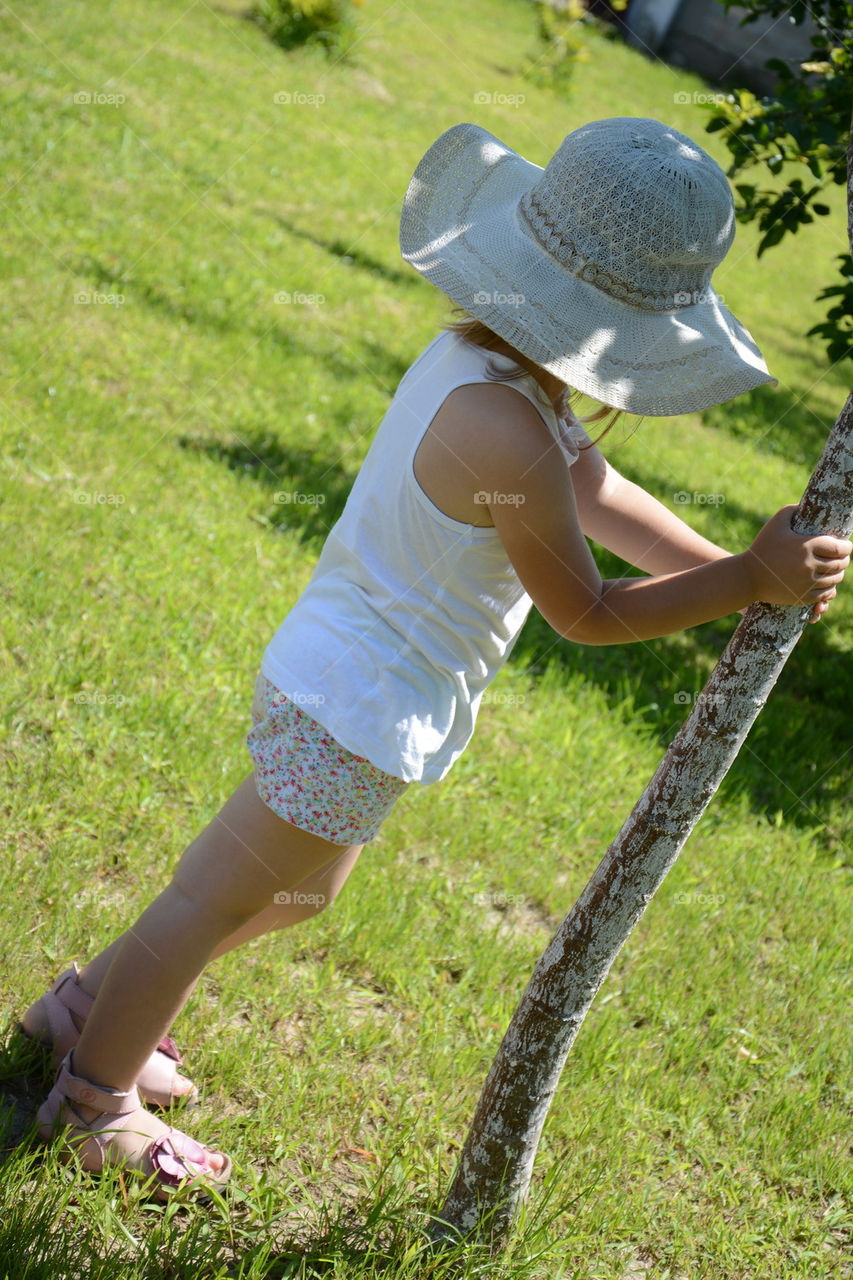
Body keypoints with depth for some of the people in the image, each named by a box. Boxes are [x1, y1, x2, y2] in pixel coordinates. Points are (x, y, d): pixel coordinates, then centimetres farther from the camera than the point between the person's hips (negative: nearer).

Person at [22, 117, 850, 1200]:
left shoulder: (474, 356, -2)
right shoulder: (506, 437, -31)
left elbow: (594, 491, 7)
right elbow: (587, 613, -18)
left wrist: (743, 567, 5)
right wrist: (749, 579, -16)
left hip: (331, 678, 9)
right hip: (352, 715, -9)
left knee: (295, 889, 29)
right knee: (215, 901, 11)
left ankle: (96, 1008, 47)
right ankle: (96, 1103, 34)